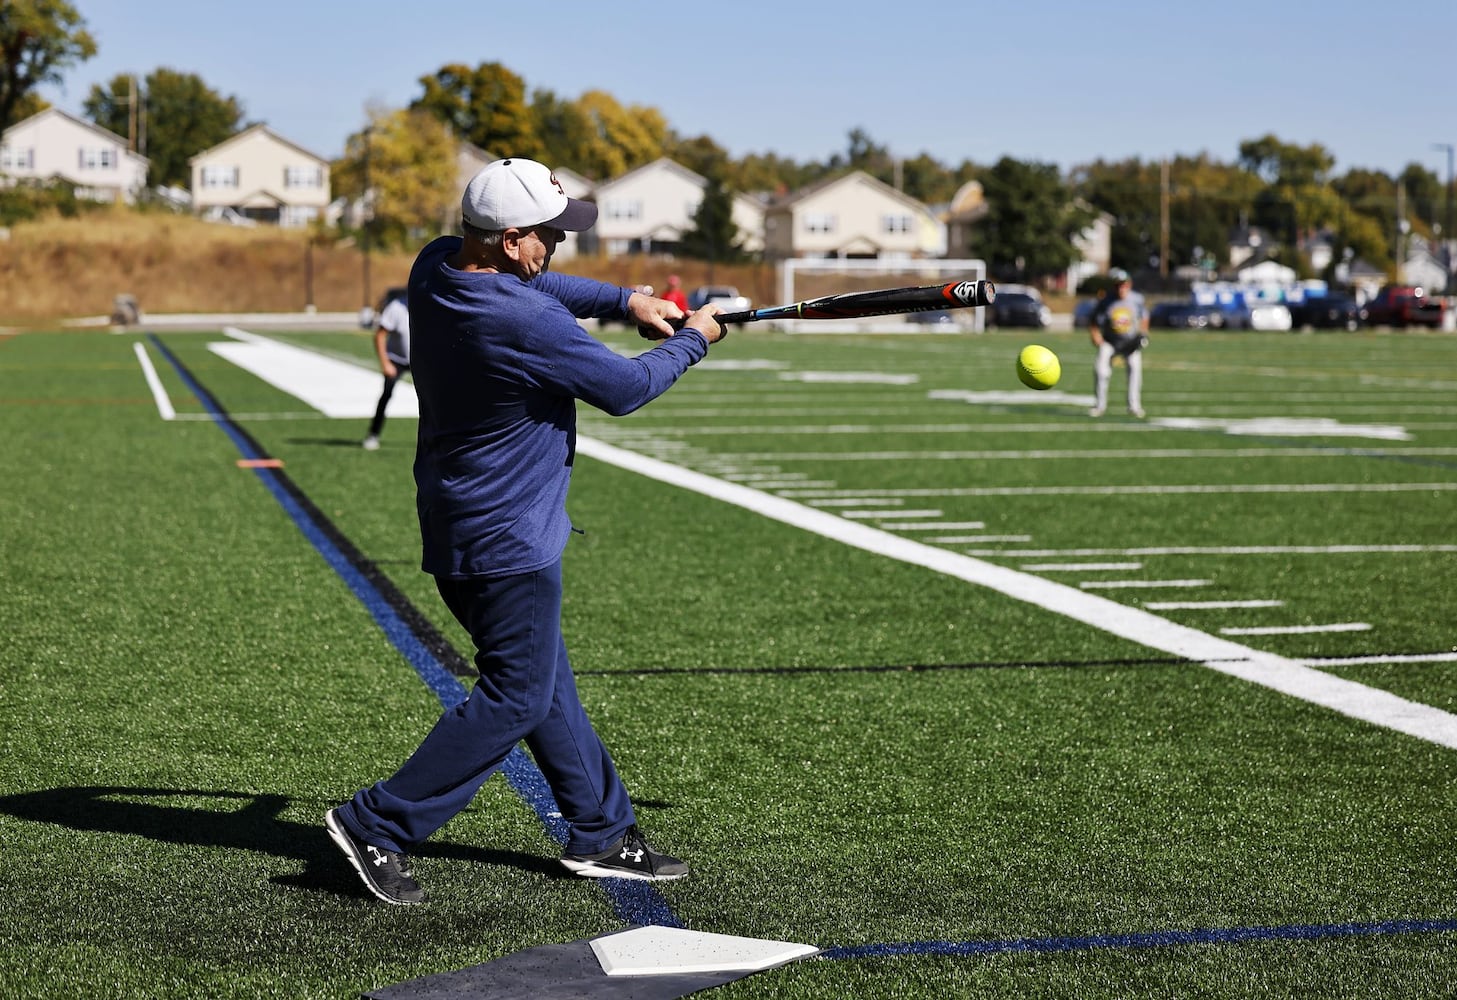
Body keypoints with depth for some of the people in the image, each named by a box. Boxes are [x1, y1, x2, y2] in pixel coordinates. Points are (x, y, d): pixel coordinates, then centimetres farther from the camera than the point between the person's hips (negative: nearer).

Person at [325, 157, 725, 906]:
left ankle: (601, 833, 28)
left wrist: (622, 300, 9)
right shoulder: (526, 324, -28)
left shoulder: (437, 266, -2)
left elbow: (531, 286, 19)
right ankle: (378, 826, 0)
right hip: (506, 539, -10)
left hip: (458, 527, 10)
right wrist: (691, 340, 3)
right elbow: (626, 389, -14)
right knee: (517, 697, -1)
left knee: (542, 678, 17)